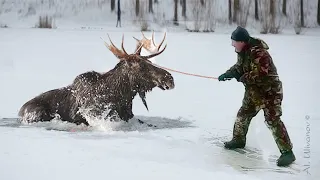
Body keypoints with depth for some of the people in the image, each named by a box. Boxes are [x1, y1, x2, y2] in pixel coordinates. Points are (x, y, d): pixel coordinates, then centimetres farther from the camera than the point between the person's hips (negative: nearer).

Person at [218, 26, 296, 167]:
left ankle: (287, 152, -13)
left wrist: (242, 78, -18)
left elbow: (259, 75, -31)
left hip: (269, 90, -9)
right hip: (253, 91, 9)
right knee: (243, 114, 17)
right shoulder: (243, 51, 1)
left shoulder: (259, 53, -29)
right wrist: (228, 73, -2)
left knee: (272, 120, -16)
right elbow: (239, 67, 15)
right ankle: (239, 139, 39)